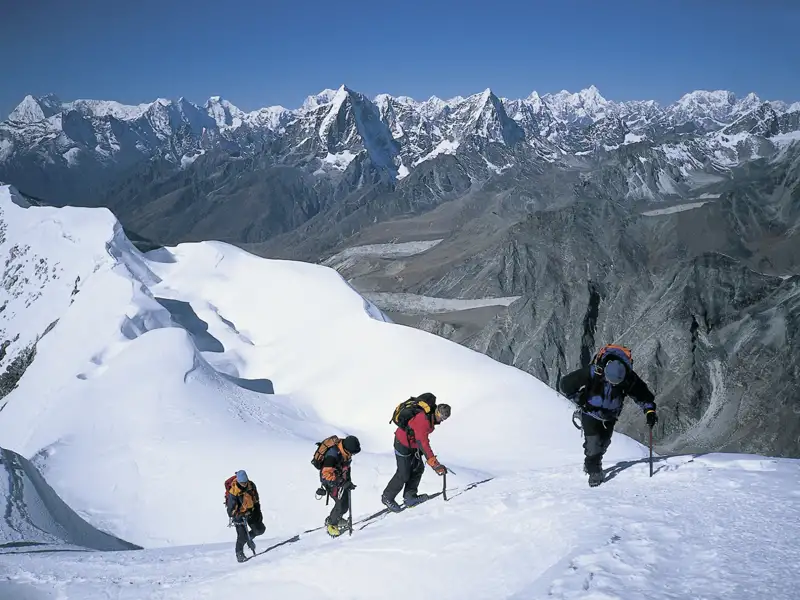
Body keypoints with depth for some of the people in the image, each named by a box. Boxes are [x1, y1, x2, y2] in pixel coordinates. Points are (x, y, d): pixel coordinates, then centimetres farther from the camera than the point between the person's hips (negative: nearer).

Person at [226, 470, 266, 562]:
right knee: (242, 535, -11)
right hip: (239, 513, -5)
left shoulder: (251, 485, -12)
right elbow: (231, 509, -21)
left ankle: (249, 538, 32)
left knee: (260, 529, 3)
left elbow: (256, 500, 4)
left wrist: (258, 512, 7)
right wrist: (238, 517, -30)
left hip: (251, 511, 5)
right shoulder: (233, 492, -28)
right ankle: (239, 553, 14)